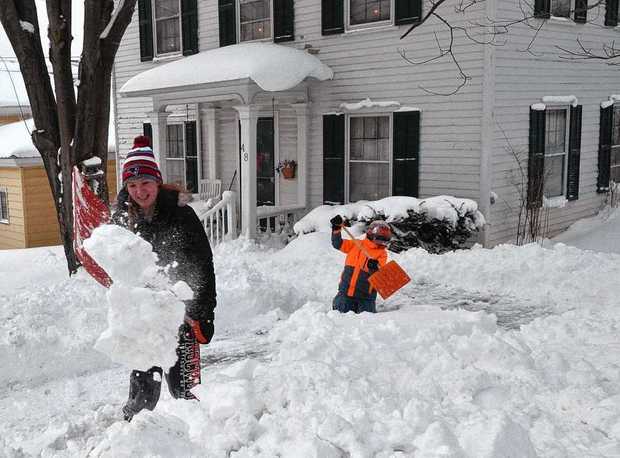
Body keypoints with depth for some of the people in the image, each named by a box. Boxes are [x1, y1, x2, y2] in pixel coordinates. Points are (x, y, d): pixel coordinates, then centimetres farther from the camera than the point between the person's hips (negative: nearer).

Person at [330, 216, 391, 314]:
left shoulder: (382, 253, 1)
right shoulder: (356, 244, 6)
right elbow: (338, 244, 5)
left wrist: (375, 268, -32)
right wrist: (336, 229, -8)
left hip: (365, 295, -1)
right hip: (346, 290, 1)